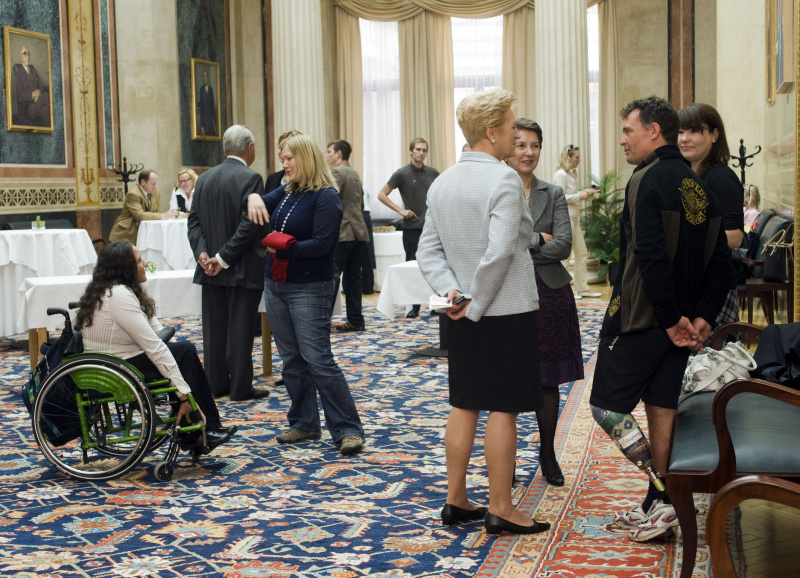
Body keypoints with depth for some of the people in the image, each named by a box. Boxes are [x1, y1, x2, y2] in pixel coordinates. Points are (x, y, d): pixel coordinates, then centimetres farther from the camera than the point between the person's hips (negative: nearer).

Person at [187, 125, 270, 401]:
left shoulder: (204, 179, 8)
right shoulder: (250, 178, -13)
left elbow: (194, 221, 5)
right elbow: (249, 224, -19)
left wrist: (202, 252, -4)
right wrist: (224, 258, -15)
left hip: (211, 270, 6)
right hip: (243, 269, -6)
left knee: (214, 327, 11)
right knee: (240, 328, 0)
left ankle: (216, 384, 18)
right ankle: (240, 387, 5)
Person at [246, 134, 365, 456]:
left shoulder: (326, 197, -11)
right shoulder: (287, 193, 12)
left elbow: (322, 243, -18)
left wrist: (286, 248, -24)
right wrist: (253, 197, -5)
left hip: (309, 289, -8)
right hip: (276, 285, 8)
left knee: (318, 359, -12)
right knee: (291, 360, 11)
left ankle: (348, 430, -6)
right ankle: (304, 424, 21)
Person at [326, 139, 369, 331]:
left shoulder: (337, 172, -9)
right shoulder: (355, 174, 20)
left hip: (342, 234, -9)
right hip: (359, 232, 9)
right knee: (353, 277, 9)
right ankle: (355, 320, 10)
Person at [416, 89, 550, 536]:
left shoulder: (442, 183, 7)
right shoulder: (505, 181, -16)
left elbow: (429, 251, 5)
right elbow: (500, 253, -23)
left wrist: (452, 292, -4)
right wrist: (476, 307, -15)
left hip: (462, 316, 7)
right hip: (508, 312, -7)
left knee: (464, 406, 14)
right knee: (503, 410, 0)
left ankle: (456, 500, 22)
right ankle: (501, 509, 8)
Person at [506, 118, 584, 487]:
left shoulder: (553, 195, 5)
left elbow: (564, 245, -6)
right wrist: (539, 240, -12)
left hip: (549, 295, 2)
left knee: (548, 380, 9)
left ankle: (548, 454, 23)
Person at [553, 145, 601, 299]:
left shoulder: (573, 173, 14)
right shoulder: (561, 174, -14)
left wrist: (584, 191, 10)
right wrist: (579, 196, -17)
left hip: (574, 218, 10)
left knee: (582, 253, 12)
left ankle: (582, 288, 20)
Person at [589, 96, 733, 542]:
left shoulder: (648, 181, -15)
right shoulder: (701, 187, 11)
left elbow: (651, 258, -23)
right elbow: (721, 264, 10)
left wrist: (672, 320, -17)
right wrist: (703, 318, 5)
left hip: (640, 320, -8)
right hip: (678, 320, 8)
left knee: (608, 406, 1)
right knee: (662, 408, 13)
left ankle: (662, 499, -6)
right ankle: (658, 509, 19)